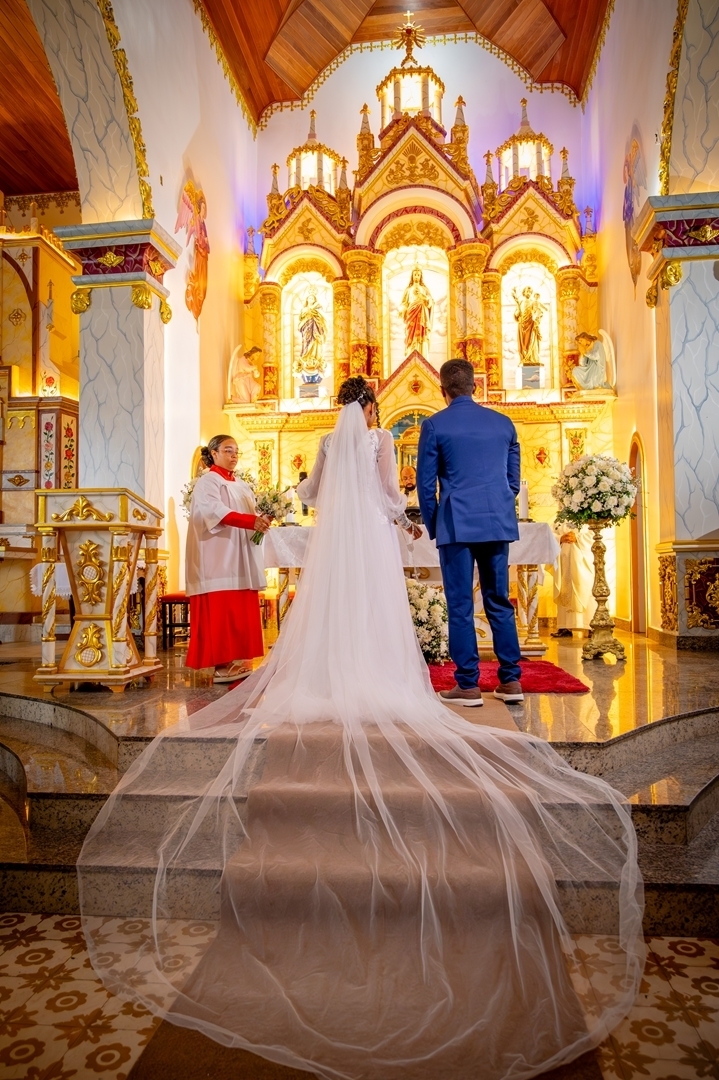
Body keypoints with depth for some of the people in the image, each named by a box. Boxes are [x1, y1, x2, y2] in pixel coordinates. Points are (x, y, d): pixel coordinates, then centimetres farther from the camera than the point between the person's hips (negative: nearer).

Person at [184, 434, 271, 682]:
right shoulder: (207, 482, -2)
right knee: (220, 612, -9)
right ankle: (222, 665, -7)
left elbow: (252, 514, 19)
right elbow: (217, 512, -19)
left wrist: (262, 520, -5)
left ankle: (237, 661, 8)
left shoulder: (242, 486, 22)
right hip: (219, 558, -8)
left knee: (242, 612, 4)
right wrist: (251, 521, -30)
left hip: (241, 559, 8)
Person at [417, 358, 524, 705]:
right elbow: (513, 480, 15)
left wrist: (433, 527, 10)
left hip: (458, 525, -4)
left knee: (460, 605, 2)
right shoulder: (503, 423, 10)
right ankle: (511, 680, 15)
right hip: (499, 523, 4)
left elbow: (425, 483, -1)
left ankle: (468, 685, 6)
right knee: (499, 602, 12)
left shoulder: (434, 425, -2)